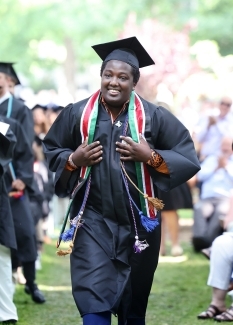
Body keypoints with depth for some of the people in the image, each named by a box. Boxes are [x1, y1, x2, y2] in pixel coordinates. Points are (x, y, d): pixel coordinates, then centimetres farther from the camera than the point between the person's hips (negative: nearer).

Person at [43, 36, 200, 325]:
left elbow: (189, 159, -4)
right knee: (93, 302, -11)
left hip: (138, 223, 1)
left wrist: (151, 157, -18)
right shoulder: (77, 114, 0)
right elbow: (50, 151, 11)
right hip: (92, 221, -1)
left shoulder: (154, 117, -4)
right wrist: (74, 159, -9)